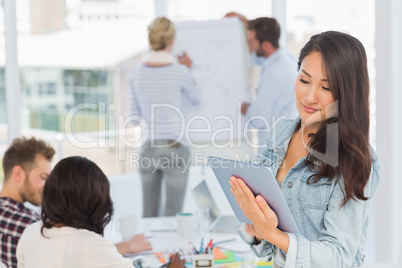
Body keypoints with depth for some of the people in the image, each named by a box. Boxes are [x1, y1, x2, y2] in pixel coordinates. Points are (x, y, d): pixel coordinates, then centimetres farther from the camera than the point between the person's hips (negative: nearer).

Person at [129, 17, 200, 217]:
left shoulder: (137, 72, 0)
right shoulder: (180, 72, -11)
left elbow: (134, 115, 7)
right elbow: (195, 99, 10)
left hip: (148, 148, 4)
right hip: (174, 148, -4)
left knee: (149, 215, 10)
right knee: (172, 215, 3)